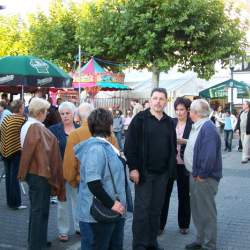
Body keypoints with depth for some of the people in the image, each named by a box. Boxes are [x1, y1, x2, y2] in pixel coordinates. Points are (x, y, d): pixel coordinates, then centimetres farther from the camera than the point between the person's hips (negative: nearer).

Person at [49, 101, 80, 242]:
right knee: (63, 200, 8)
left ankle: (80, 226, 29)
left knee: (78, 198, 13)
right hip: (61, 170, -2)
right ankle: (63, 231, 19)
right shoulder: (54, 129, -4)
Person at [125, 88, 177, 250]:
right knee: (142, 209, -1)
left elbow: (173, 147, 15)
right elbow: (130, 145, -8)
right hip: (144, 173, -4)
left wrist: (171, 168, 7)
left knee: (156, 209, 11)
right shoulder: (140, 119, -5)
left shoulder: (169, 122, 10)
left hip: (162, 173, 5)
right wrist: (133, 168, -13)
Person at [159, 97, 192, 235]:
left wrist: (183, 141, -21)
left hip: (184, 164, -1)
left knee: (184, 195, 10)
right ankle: (160, 224, 15)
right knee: (164, 193, 4)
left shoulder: (192, 124, -1)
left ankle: (184, 225, 26)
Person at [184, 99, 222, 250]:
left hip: (204, 179, -10)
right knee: (197, 210, 20)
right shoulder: (197, 126, 9)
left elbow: (210, 156, -28)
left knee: (207, 213, 3)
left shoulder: (208, 128, -21)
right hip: (195, 175, 10)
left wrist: (202, 175, -20)